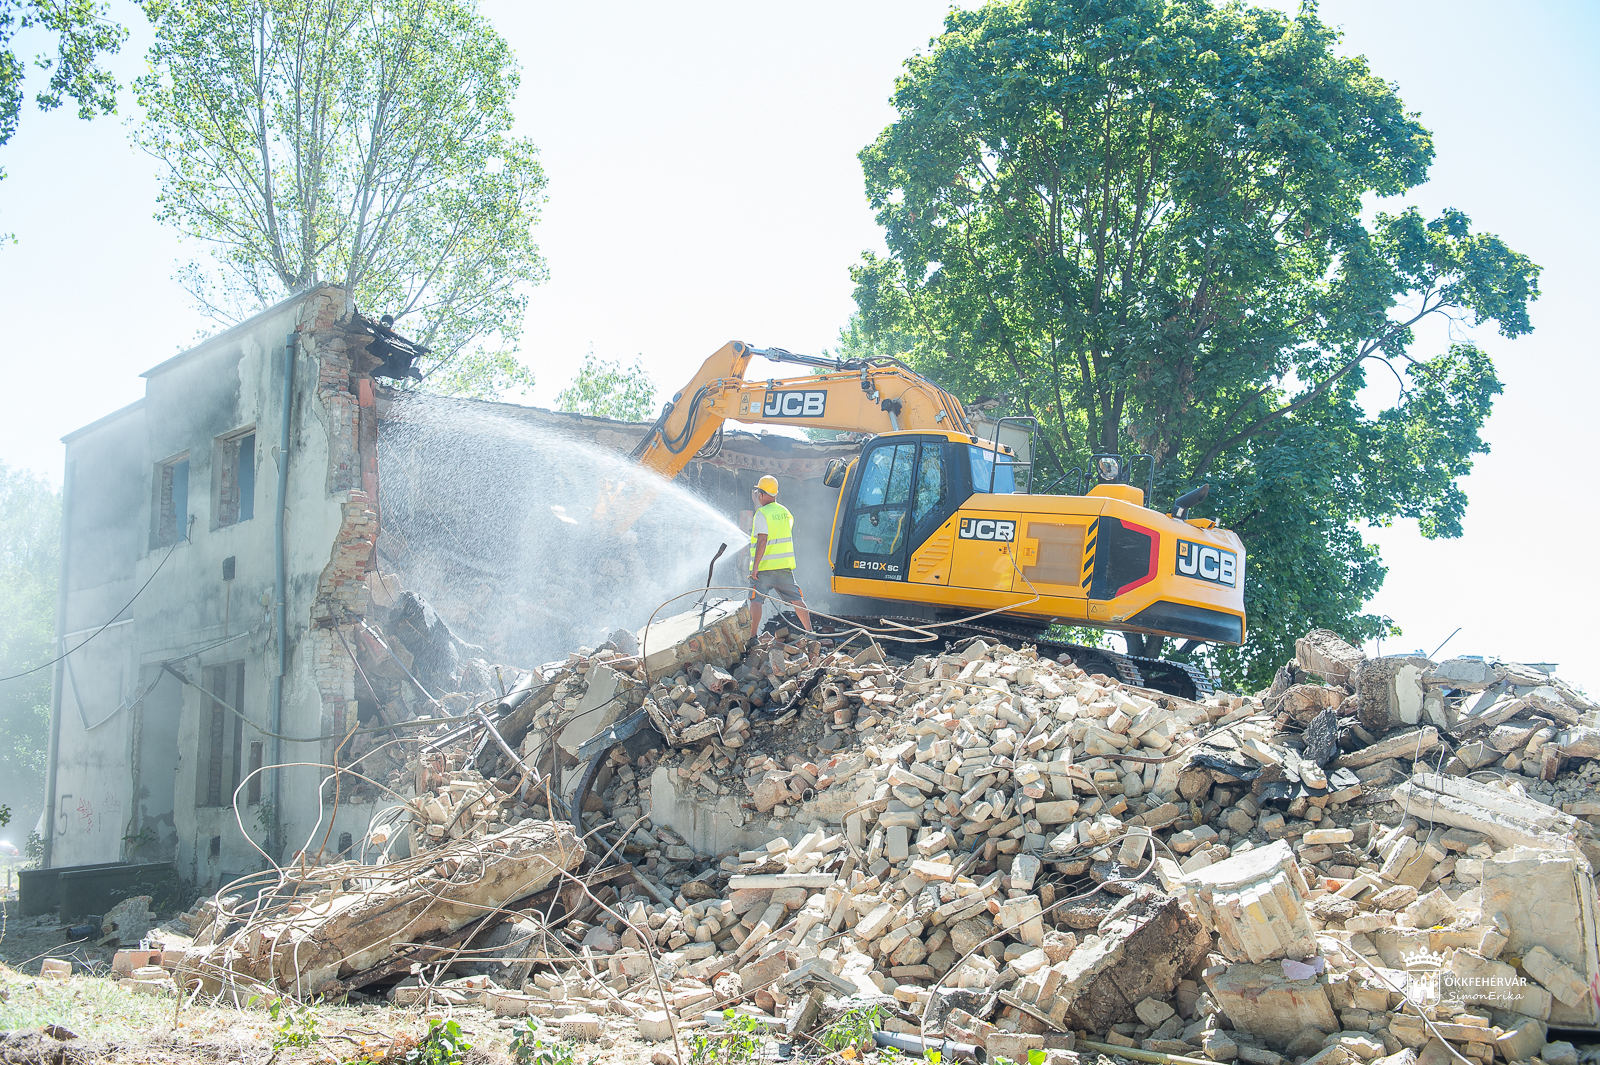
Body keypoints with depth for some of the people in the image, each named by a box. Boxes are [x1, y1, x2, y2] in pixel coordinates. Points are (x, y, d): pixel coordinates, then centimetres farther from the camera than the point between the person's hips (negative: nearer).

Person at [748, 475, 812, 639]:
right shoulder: (784, 511, 11)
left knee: (756, 599, -4)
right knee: (796, 599, 10)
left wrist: (755, 566, -19)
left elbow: (762, 541, -19)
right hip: (785, 564, 6)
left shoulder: (762, 513, -11)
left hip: (765, 566, -6)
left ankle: (753, 635, -10)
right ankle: (809, 631, 11)